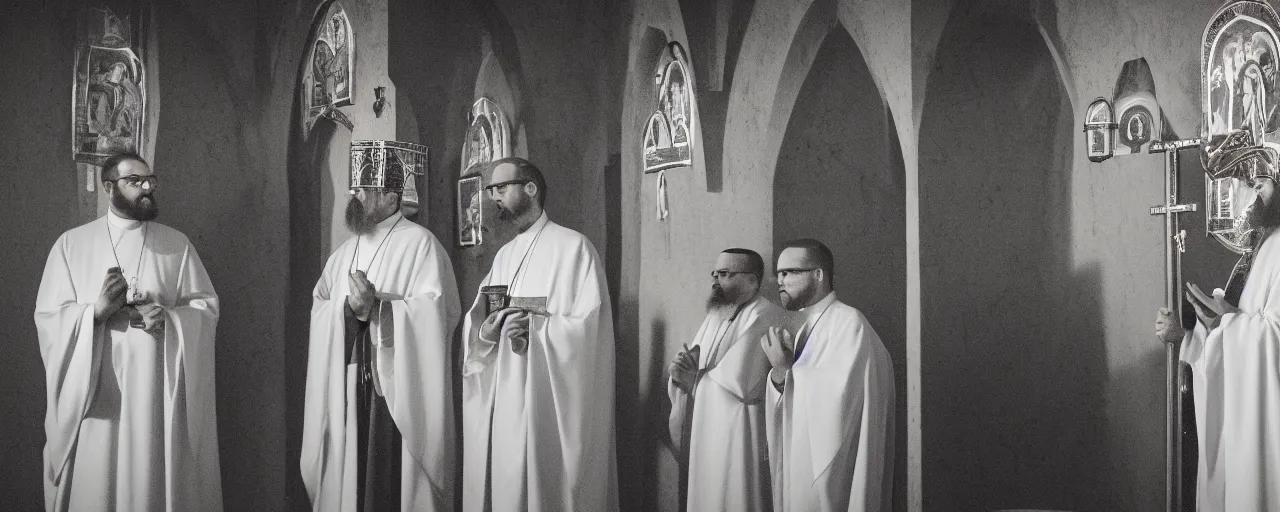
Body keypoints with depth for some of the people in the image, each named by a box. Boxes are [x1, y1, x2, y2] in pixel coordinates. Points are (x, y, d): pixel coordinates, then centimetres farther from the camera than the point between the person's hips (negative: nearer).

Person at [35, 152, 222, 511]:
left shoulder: (177, 244, 9)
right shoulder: (71, 244, 5)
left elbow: (207, 307, 6)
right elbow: (48, 317, 1)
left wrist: (168, 318, -13)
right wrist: (96, 311, -16)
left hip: (160, 390, 1)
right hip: (95, 392, -1)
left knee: (158, 482, 1)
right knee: (96, 482, -1)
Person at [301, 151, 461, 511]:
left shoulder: (420, 244, -4)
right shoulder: (345, 252, 17)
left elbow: (434, 310, -13)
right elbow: (319, 306, 11)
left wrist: (376, 307, -20)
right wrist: (348, 307, -10)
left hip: (399, 383, -6)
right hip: (347, 383, 6)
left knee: (393, 473, -6)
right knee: (349, 472, 6)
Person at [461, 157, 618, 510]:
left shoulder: (573, 247, -3)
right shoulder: (504, 256, 18)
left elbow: (588, 325, -11)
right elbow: (473, 323, 11)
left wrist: (532, 330, -21)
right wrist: (485, 331, -11)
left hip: (548, 395, -6)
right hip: (499, 395, 6)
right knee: (496, 484, 6)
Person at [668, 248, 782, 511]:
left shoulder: (764, 317, -13)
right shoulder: (714, 317, 15)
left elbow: (741, 384, -23)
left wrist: (694, 377, -5)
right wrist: (680, 376, -8)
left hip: (738, 446, -8)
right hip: (706, 442, 8)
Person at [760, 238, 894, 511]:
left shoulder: (848, 321, -13)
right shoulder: (804, 328, 13)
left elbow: (837, 396, -22)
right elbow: (788, 403, 11)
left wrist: (786, 371, -12)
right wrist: (780, 374, -9)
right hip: (800, 464, 8)